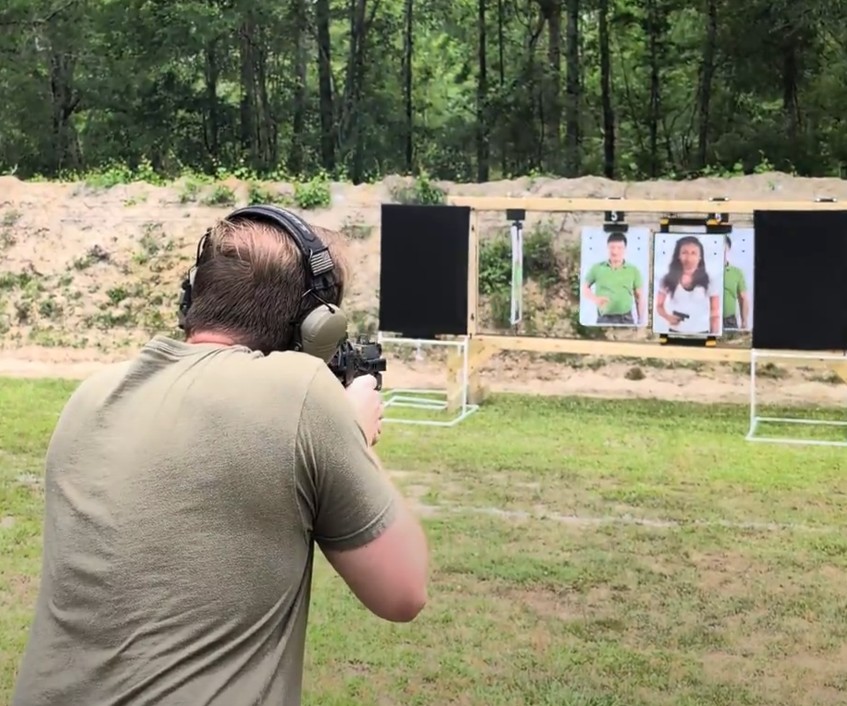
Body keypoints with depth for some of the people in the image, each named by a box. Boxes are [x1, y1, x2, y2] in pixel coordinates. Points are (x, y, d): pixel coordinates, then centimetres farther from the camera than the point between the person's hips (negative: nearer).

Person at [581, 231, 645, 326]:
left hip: (626, 319, 0)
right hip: (604, 319, 0)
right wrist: (596, 299, -7)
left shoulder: (633, 271, 4)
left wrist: (641, 321, 4)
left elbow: (640, 297, 7)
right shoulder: (597, 268, 3)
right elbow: (584, 288, 12)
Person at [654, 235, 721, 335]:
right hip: (676, 333, 1)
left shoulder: (709, 282, -3)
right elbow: (659, 306, 8)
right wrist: (668, 317, -13)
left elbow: (715, 314, 0)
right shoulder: (668, 280, -1)